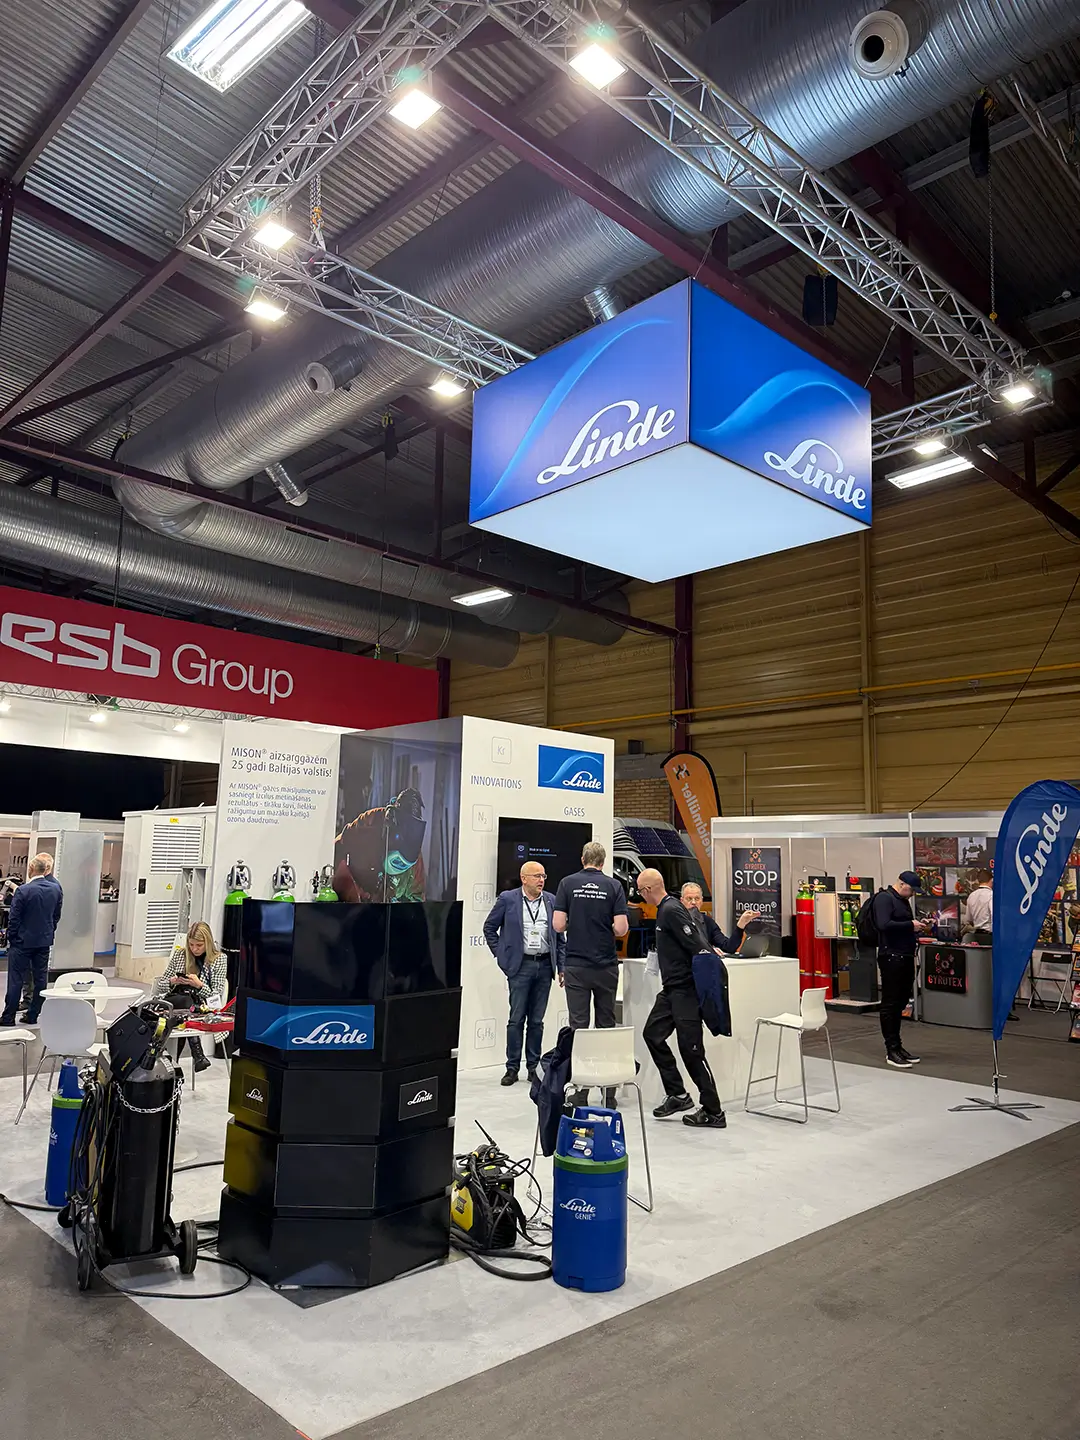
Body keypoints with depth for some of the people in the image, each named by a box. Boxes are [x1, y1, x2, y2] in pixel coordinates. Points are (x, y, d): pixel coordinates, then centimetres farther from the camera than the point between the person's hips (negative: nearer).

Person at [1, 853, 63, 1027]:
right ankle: (33, 1015, 16)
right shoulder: (56, 889, -2)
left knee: (16, 979, 4)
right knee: (40, 978, 10)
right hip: (45, 941, 4)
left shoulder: (23, 891, -17)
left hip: (23, 941, -4)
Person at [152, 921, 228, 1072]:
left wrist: (199, 985, -20)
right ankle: (197, 1054, -37)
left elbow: (215, 996, -1)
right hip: (173, 999, 2)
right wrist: (172, 982, -9)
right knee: (186, 1000, -34)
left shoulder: (220, 959, 2)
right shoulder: (180, 954, 10)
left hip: (201, 1007, -2)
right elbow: (161, 985, 14)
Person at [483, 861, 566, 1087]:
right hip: (520, 965, -3)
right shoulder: (508, 899, -2)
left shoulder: (551, 900, 7)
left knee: (537, 1020, 8)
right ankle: (512, 1068, 9)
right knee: (517, 1018, -1)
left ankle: (533, 1066, 17)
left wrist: (561, 967, 7)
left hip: (545, 965, 3)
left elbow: (560, 936, 11)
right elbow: (489, 927, 6)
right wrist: (501, 955, 2)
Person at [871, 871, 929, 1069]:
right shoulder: (884, 898, -10)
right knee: (891, 1004, -4)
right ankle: (892, 1051, -1)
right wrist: (910, 925, -18)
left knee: (900, 1003, 12)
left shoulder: (903, 901, 20)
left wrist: (917, 926, 10)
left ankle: (897, 1046, 20)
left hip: (906, 958, 9)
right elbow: (884, 925, -23)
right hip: (891, 957, -9)